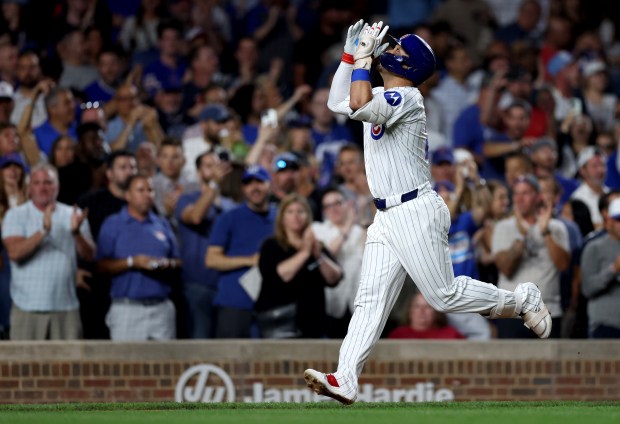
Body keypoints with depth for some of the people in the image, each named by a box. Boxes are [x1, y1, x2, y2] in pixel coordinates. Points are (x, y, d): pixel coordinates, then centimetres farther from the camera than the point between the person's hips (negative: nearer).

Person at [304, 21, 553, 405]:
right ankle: (345, 380, -12)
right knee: (370, 299, -3)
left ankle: (523, 301, 15)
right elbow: (338, 102, 27)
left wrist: (365, 56, -20)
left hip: (416, 212, -9)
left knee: (445, 296, -4)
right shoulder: (382, 98, 15)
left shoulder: (406, 98, -14)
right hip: (387, 218, 9)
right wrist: (351, 53, 17)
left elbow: (359, 106, -31)